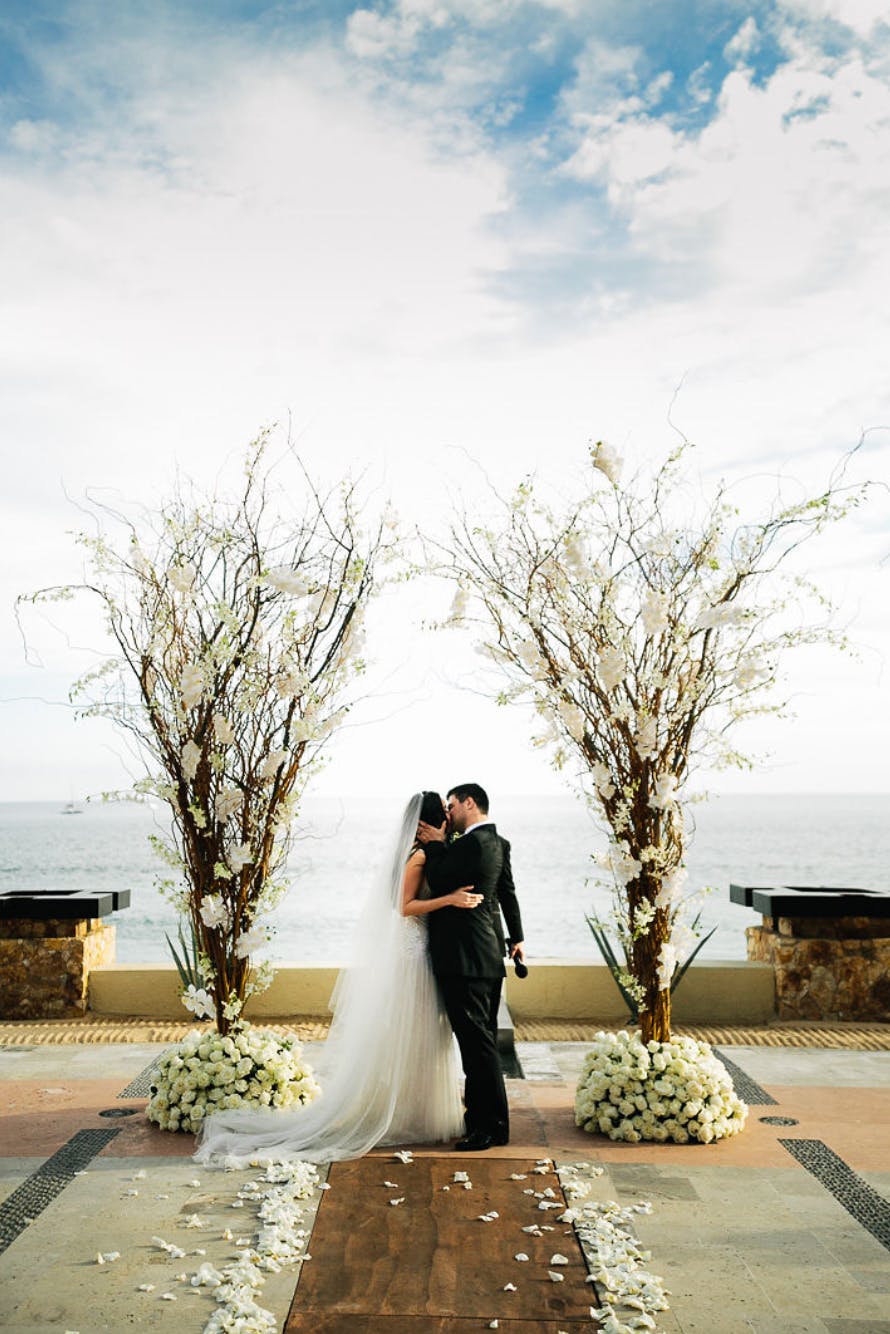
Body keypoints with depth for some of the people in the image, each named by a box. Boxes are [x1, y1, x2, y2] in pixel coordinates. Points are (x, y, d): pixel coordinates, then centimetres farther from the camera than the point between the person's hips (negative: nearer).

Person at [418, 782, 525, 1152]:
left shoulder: (470, 844, -17)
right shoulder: (497, 843, 13)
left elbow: (438, 884, -13)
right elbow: (507, 892, 23)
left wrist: (435, 844, -1)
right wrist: (517, 937, 32)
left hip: (465, 957, -10)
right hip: (489, 955, 10)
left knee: (477, 1040, -6)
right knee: (482, 1038, 16)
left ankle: (491, 1126, -1)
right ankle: (483, 1118, 25)